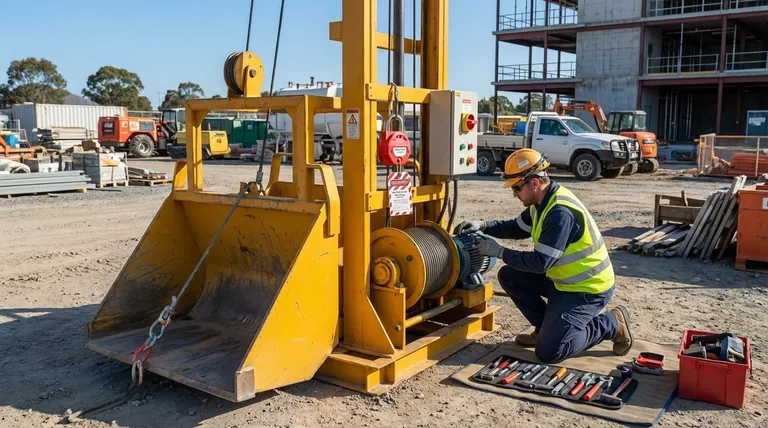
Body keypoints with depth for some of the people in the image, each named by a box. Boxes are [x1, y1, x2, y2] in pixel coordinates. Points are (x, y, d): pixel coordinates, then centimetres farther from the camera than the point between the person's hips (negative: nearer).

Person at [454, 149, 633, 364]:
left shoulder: (561, 212, -29)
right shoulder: (542, 201, 1)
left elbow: (540, 263, -27)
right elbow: (517, 227, 15)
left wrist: (500, 252, -18)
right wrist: (483, 226, 0)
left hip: (587, 288, -9)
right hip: (563, 279, 9)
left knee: (548, 351, -12)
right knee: (509, 276, 5)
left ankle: (612, 324, 4)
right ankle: (547, 327, 15)